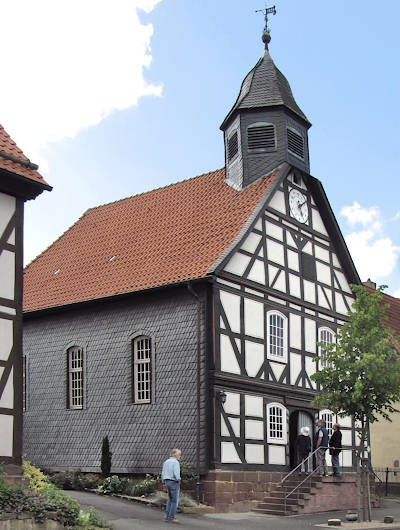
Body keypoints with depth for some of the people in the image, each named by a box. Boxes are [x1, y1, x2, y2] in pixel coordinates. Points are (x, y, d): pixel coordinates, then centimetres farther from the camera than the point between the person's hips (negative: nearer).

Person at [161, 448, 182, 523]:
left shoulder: (166, 462, 10)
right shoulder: (176, 462, -14)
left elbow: (163, 474, 11)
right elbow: (176, 474, -25)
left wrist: (164, 483, 17)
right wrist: (178, 480, -7)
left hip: (167, 482, 8)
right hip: (174, 483, -8)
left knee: (170, 499, 21)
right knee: (175, 501, 0)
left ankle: (167, 516, 16)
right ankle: (171, 518, 0)